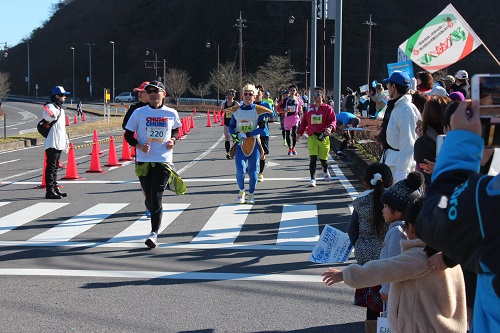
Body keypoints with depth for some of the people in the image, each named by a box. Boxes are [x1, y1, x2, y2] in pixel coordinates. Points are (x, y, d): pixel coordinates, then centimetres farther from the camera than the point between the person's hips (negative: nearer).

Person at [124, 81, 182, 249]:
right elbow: (128, 134, 6)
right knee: (149, 198, 10)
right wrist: (139, 146, -12)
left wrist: (173, 140, 0)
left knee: (156, 197, -12)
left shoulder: (171, 114, 3)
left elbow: (176, 130, 22)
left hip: (164, 161, -1)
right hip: (143, 161, 1)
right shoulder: (139, 113, 0)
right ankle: (154, 214, 44)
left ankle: (154, 233, -11)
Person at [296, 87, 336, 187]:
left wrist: (330, 128, -29)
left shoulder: (327, 109, -2)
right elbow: (304, 122, 16)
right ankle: (313, 179, -8)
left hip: (324, 137, -1)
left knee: (323, 159, 8)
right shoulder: (310, 108, 8)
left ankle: (325, 171, 43)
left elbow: (333, 120, -9)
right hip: (312, 137, 1)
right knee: (313, 158, -12)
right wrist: (300, 132, 12)